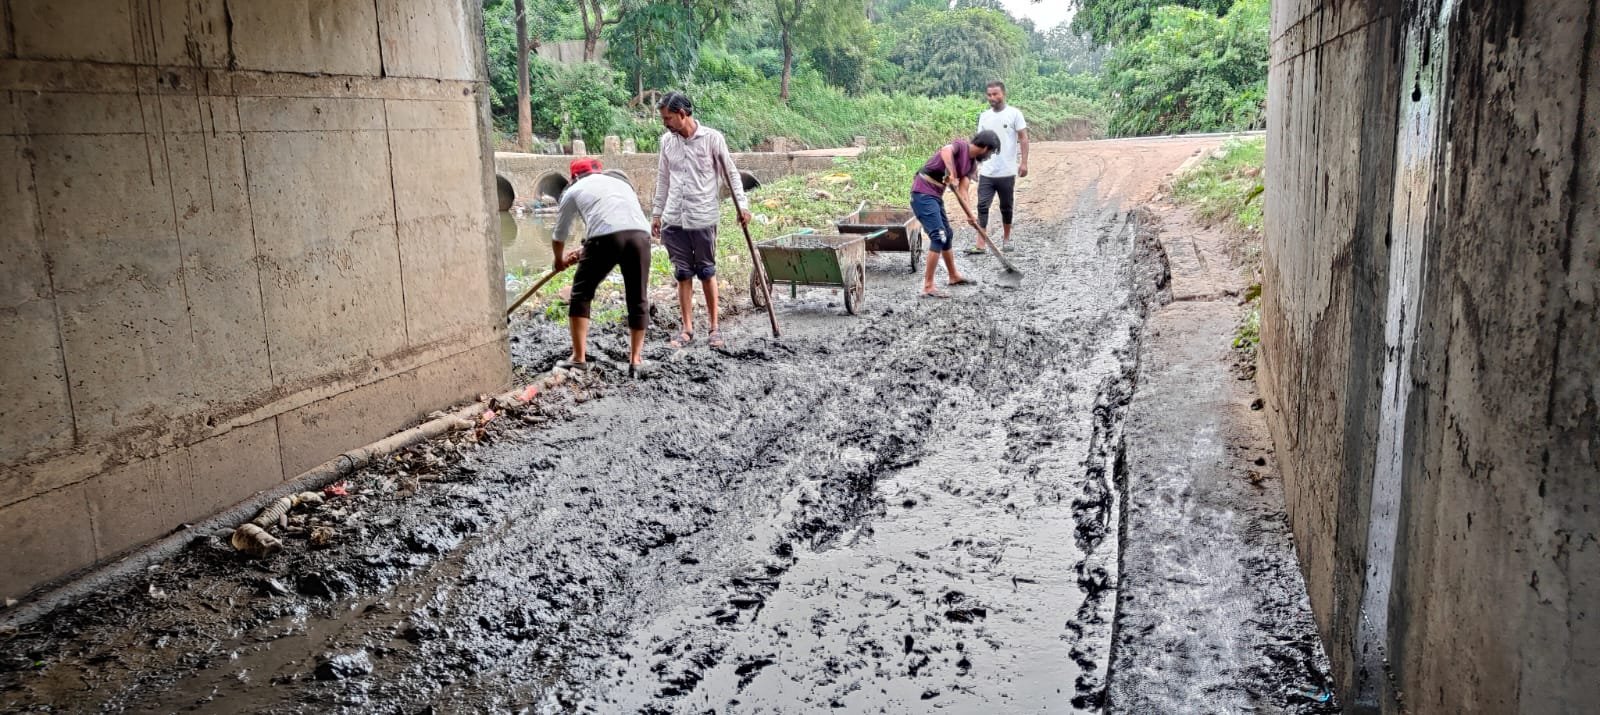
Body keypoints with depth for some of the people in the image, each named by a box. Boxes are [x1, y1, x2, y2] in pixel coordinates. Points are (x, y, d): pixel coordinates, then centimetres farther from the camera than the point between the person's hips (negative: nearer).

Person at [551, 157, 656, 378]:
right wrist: (586, 252, 54)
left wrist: (560, 261, 56)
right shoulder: (621, 183, 38)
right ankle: (636, 361, 18)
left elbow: (559, 235, 35)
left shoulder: (574, 190, 26)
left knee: (581, 295, 15)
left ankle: (579, 358, 16)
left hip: (605, 236, -3)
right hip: (640, 234, 3)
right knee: (638, 300, 15)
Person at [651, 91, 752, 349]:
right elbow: (663, 180, 15)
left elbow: (731, 173, 0)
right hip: (673, 219, 4)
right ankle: (687, 328, 14)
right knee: (683, 274, 7)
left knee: (707, 273, 5)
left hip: (703, 218, -4)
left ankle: (713, 327, 15)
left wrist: (742, 204, -8)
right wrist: (656, 213, 15)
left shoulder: (712, 138, -5)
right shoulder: (667, 141, 7)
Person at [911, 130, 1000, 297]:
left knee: (947, 235, 21)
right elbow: (946, 150, -36)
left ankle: (953, 276, 40)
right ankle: (928, 287, -15)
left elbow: (962, 191, 8)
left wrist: (970, 215, 0)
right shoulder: (960, 145, -13)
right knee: (939, 236, -16)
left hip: (936, 196, 10)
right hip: (923, 193, -10)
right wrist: (952, 174, -41)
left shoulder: (972, 164, 11)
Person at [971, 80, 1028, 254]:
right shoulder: (984, 116, 7)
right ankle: (980, 245, -7)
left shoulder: (1014, 114, -4)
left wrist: (1024, 162, -11)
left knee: (1006, 207, 9)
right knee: (982, 206, -5)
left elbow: (1023, 138, -4)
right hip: (986, 173, 3)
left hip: (1007, 172, -3)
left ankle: (1007, 239, 26)